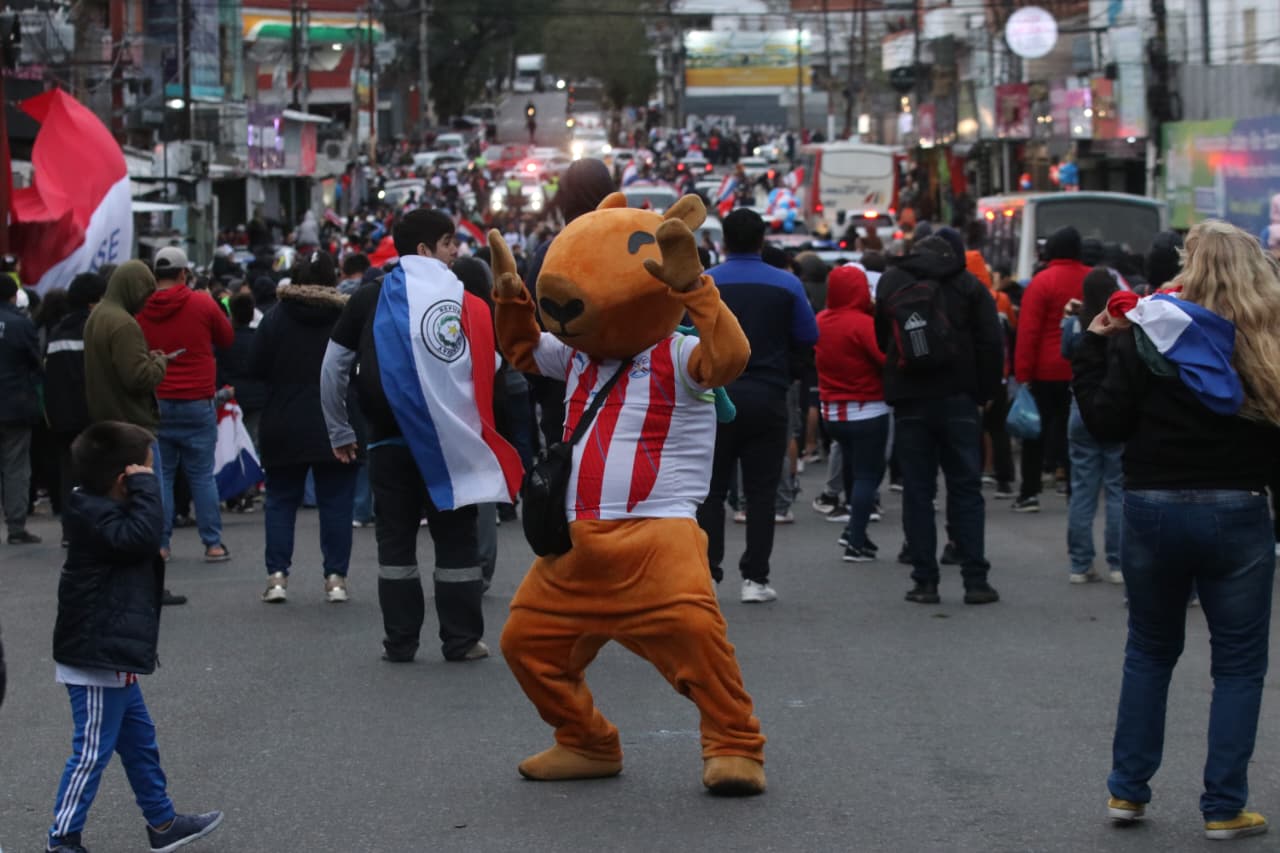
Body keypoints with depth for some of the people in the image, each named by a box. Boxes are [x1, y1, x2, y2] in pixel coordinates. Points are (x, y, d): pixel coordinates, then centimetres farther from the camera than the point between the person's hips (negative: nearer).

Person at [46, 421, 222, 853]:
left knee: (139, 741, 20)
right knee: (92, 752, -4)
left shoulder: (103, 513, 11)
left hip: (112, 658, 11)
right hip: (96, 660, -11)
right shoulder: (96, 518, -21)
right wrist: (145, 486, -27)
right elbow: (143, 534, -35)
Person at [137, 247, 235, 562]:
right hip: (197, 403, -1)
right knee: (202, 476, 4)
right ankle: (213, 544, 3)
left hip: (154, 403, 1)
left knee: (160, 474, 6)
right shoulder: (202, 304, -6)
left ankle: (160, 543, 4)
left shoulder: (141, 311, -1)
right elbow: (227, 339, 9)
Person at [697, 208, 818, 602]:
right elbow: (808, 337, 0)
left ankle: (705, 571, 2)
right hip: (767, 397, 0)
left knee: (711, 489, 9)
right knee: (761, 492, 5)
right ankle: (755, 577, 3)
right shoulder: (786, 285, -3)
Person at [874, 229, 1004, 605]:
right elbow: (991, 344, -5)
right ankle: (975, 580, 0)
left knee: (917, 491, 4)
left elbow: (881, 338, 16)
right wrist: (985, 392, 2)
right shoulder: (969, 285, 2)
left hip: (909, 402, 1)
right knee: (966, 488, 3)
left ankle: (925, 581, 2)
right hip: (957, 398, -1)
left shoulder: (890, 282, 9)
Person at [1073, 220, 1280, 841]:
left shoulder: (1147, 336, -7)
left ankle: (1128, 790, 20)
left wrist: (1094, 344, 2)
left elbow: (1105, 423, -6)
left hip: (1152, 509, 1)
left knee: (1150, 651, 18)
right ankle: (1224, 806, 7)